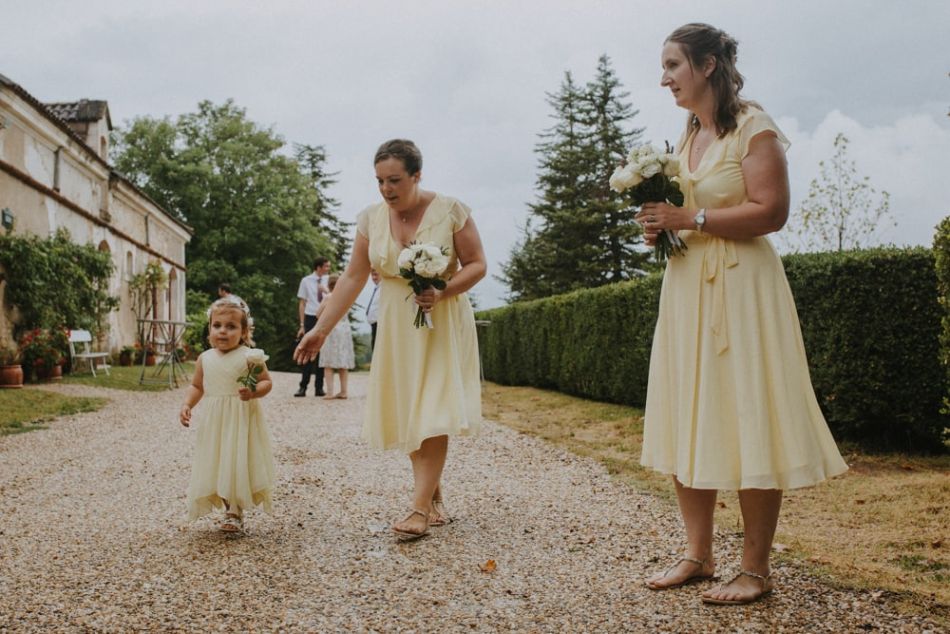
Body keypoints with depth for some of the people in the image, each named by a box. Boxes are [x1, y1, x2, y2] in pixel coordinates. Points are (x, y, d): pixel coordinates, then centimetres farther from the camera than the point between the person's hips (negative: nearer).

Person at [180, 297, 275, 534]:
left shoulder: (249, 356, -10)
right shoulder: (205, 359, 3)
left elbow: (266, 382, -7)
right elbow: (196, 386, 15)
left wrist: (254, 392, -27)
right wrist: (187, 404, -1)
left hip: (242, 420, -4)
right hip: (214, 422, 4)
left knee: (239, 465, -2)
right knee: (217, 467, 8)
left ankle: (236, 513, 14)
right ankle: (230, 510, 25)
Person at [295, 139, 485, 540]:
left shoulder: (450, 210, -11)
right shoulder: (371, 218, -2)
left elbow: (476, 264, -7)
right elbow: (353, 277, -1)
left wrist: (442, 292, -25)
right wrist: (321, 329, -6)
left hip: (443, 323, -3)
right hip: (397, 326, 4)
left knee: (433, 412, -10)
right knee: (407, 413, 4)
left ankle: (420, 508, -8)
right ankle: (434, 498, 16)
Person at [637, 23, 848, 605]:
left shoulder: (754, 128, -7)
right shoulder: (686, 138, 16)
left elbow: (771, 211, -16)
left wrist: (690, 218, -18)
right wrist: (659, 225, 4)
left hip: (740, 286, -8)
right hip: (688, 284, 8)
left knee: (746, 423, -5)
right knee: (687, 423, 6)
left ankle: (756, 567, 6)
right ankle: (699, 555, 16)